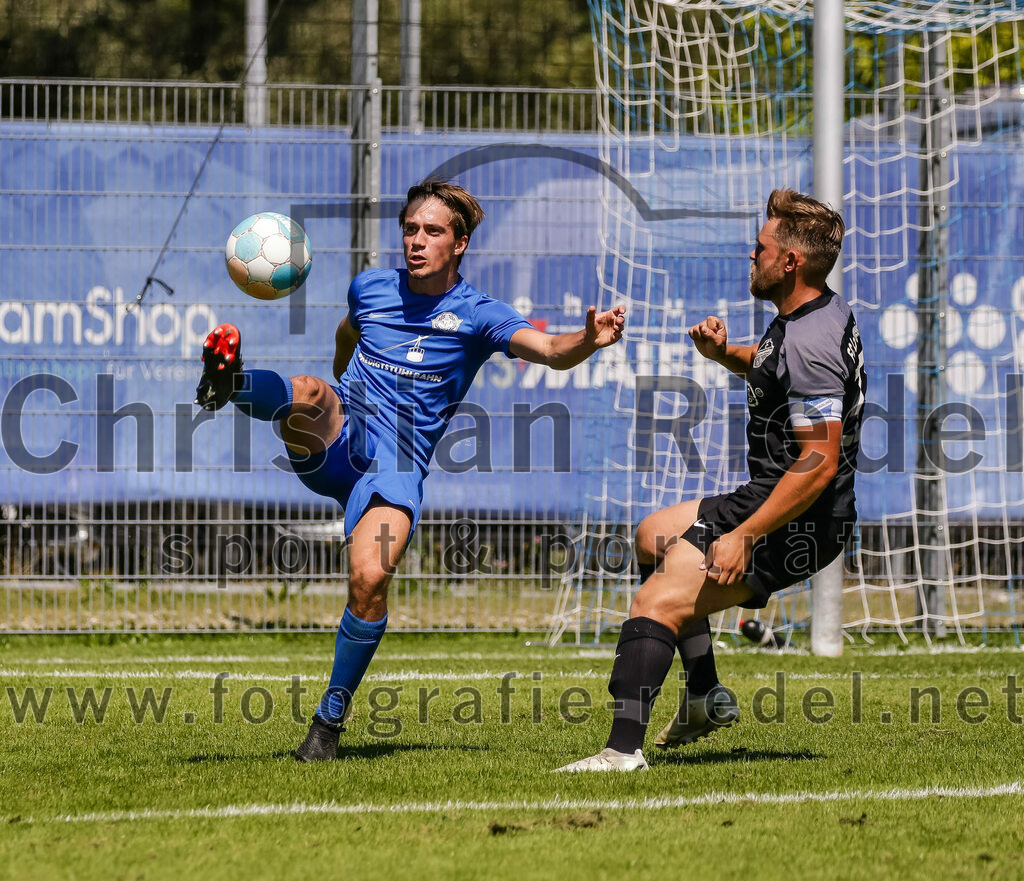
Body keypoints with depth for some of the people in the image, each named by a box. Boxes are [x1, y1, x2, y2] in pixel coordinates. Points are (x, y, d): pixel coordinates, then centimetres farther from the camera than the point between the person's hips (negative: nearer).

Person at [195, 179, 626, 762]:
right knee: (312, 394, -34)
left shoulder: (477, 314, 4)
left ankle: (331, 719, -8)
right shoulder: (370, 288, 14)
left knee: (371, 579, -23)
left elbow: (551, 351, -13)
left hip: (395, 468, -3)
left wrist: (590, 340, -34)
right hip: (335, 446, 3)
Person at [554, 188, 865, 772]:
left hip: (797, 524, -11)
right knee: (654, 538, 29)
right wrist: (726, 353, 10)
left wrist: (744, 537, -29)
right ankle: (707, 697, 28)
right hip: (766, 501, 11)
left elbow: (819, 464, -30)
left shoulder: (810, 346, -25)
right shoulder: (824, 311, 8)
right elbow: (772, 368, 31)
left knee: (659, 603, -21)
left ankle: (624, 749, -30)